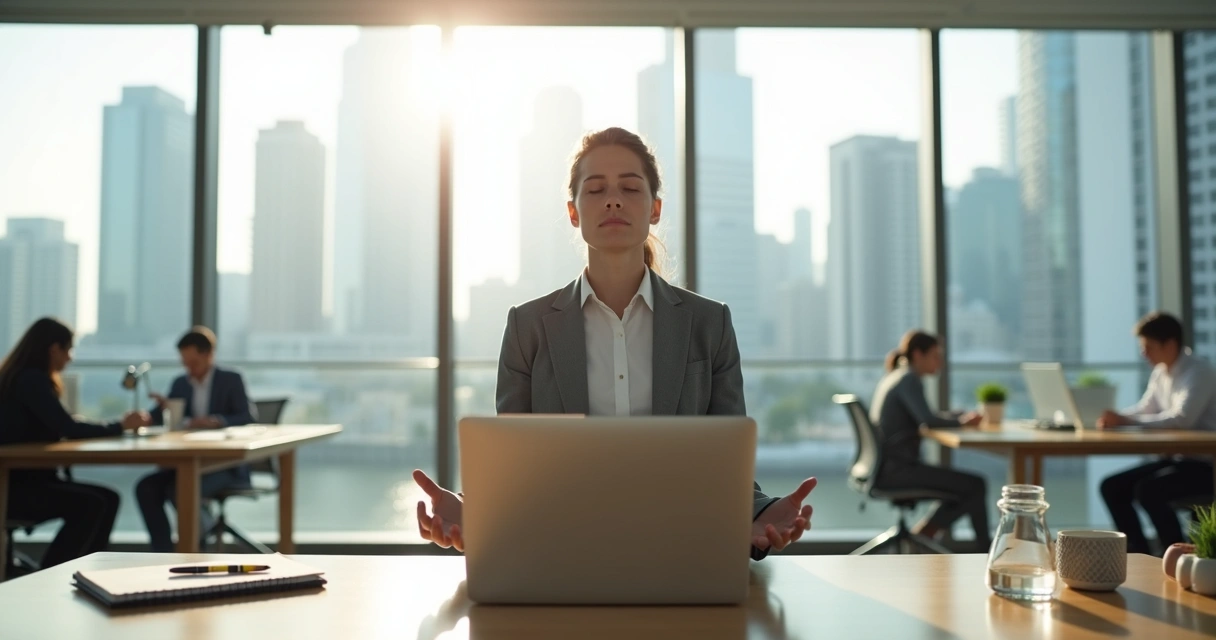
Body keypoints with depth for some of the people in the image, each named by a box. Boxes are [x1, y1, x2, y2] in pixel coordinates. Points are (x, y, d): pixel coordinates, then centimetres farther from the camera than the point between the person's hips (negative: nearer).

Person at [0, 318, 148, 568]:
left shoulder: (27, 377, 14)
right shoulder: (31, 379, -15)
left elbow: (56, 428, 11)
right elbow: (66, 428, -20)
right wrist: (120, 426, -10)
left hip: (24, 476, 9)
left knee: (107, 499, -1)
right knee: (92, 504, -20)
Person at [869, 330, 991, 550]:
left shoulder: (894, 377, 16)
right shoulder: (909, 379, -12)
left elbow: (923, 418, 22)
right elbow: (927, 419, -26)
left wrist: (963, 416, 9)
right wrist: (961, 421, -8)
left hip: (886, 466, 10)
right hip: (897, 468, -10)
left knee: (964, 487, 19)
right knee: (976, 486, -8)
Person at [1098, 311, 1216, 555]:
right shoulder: (1160, 374, 7)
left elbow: (1182, 418, -32)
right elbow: (1145, 409, 16)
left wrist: (1126, 421, -34)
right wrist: (1115, 417, -5)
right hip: (1178, 457, 9)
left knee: (1148, 489, -29)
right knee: (1112, 487, -1)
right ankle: (1140, 555, 6)